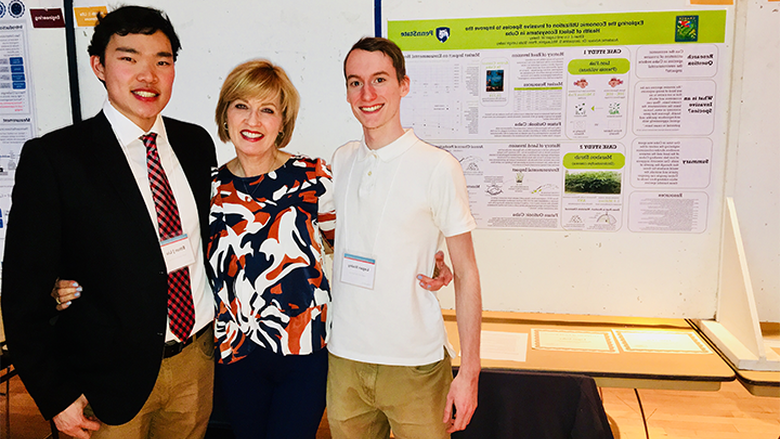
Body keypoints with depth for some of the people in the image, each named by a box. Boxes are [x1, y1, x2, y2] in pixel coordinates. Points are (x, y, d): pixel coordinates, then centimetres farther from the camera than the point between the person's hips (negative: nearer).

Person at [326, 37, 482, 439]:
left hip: (414, 364, -4)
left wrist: (469, 372, -9)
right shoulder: (340, 161, 5)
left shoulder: (438, 167, -11)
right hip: (344, 357, 4)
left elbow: (466, 274, -8)